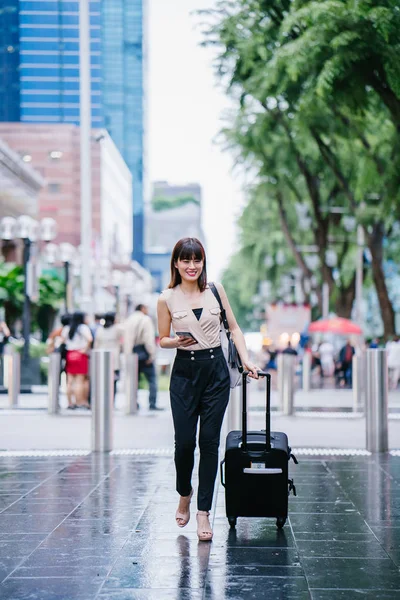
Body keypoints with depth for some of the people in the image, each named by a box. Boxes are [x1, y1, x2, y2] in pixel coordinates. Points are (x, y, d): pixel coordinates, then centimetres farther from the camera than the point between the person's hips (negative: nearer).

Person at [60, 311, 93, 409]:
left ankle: (70, 403, 9)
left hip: (69, 354, 5)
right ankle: (79, 403, -3)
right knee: (80, 380, -2)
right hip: (81, 355, -5)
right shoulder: (83, 327, -5)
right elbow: (89, 339, -20)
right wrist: (86, 348, -10)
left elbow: (62, 340, 7)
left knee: (70, 381, 8)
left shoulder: (66, 328, 12)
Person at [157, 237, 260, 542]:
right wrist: (177, 341, -14)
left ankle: (203, 512, 4)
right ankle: (184, 494, 27)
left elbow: (234, 327, 9)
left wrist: (246, 359, -2)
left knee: (210, 441, -1)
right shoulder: (167, 299, 0)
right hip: (184, 372, -1)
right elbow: (162, 340, 8)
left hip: (216, 370, 1)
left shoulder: (216, 289, 4)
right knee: (184, 442, -4)